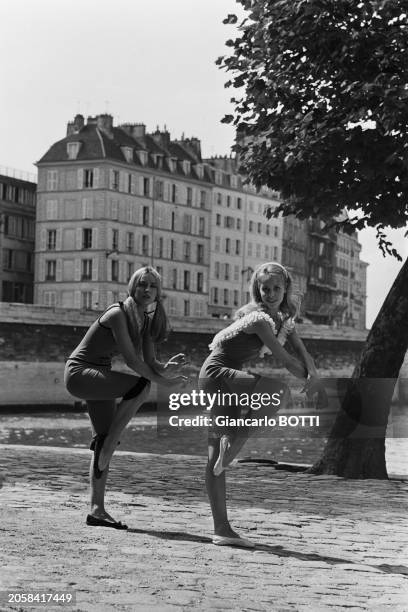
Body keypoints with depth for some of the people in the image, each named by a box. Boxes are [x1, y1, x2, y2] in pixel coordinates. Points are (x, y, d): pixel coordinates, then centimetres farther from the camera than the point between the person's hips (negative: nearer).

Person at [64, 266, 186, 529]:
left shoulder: (148, 321, 8)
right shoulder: (118, 313, -18)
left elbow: (150, 362, 1)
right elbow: (131, 359, -22)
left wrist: (167, 368, -20)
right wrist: (160, 380, -21)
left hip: (101, 377, 9)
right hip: (80, 372, -9)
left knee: (106, 441, 5)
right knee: (140, 386, -29)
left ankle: (97, 510, 9)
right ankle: (107, 446, -17)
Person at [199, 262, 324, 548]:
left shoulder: (284, 318, 12)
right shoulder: (260, 318, -18)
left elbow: (301, 350, 6)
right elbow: (284, 358, -18)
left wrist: (313, 372, -15)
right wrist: (308, 379, -5)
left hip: (229, 379, 9)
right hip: (216, 373, -9)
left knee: (217, 457, 6)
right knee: (279, 389, -32)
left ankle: (222, 529, 4)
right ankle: (233, 444, -18)